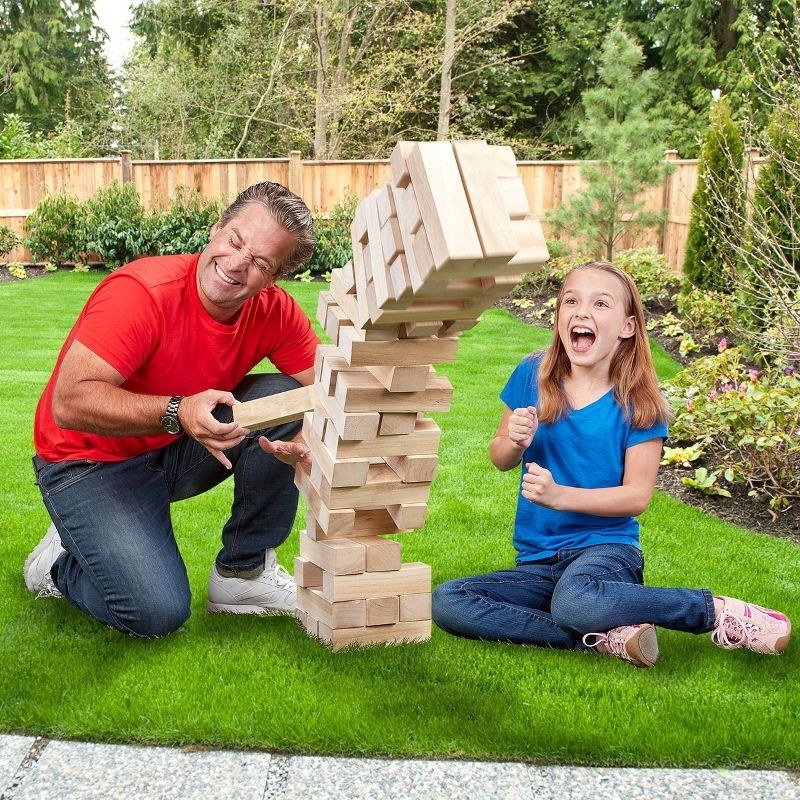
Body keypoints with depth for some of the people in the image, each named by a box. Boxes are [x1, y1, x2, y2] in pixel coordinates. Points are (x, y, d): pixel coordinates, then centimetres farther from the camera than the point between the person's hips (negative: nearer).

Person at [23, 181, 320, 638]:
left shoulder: (274, 310, -12)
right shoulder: (142, 292, -29)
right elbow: (69, 403, -33)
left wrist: (308, 439, -33)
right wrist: (178, 413, -45)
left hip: (178, 450, 6)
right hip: (91, 462, -5)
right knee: (158, 613, -21)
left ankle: (244, 573, -2)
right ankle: (61, 562, 13)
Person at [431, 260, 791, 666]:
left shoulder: (638, 403, -7)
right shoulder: (532, 375, 0)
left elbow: (638, 494, -8)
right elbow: (500, 460, 9)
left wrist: (559, 495, -21)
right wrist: (514, 442, -15)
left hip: (606, 547, -4)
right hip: (537, 561, 4)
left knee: (575, 600, -40)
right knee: (445, 602, -21)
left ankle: (720, 612, -15)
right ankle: (607, 638, -20)